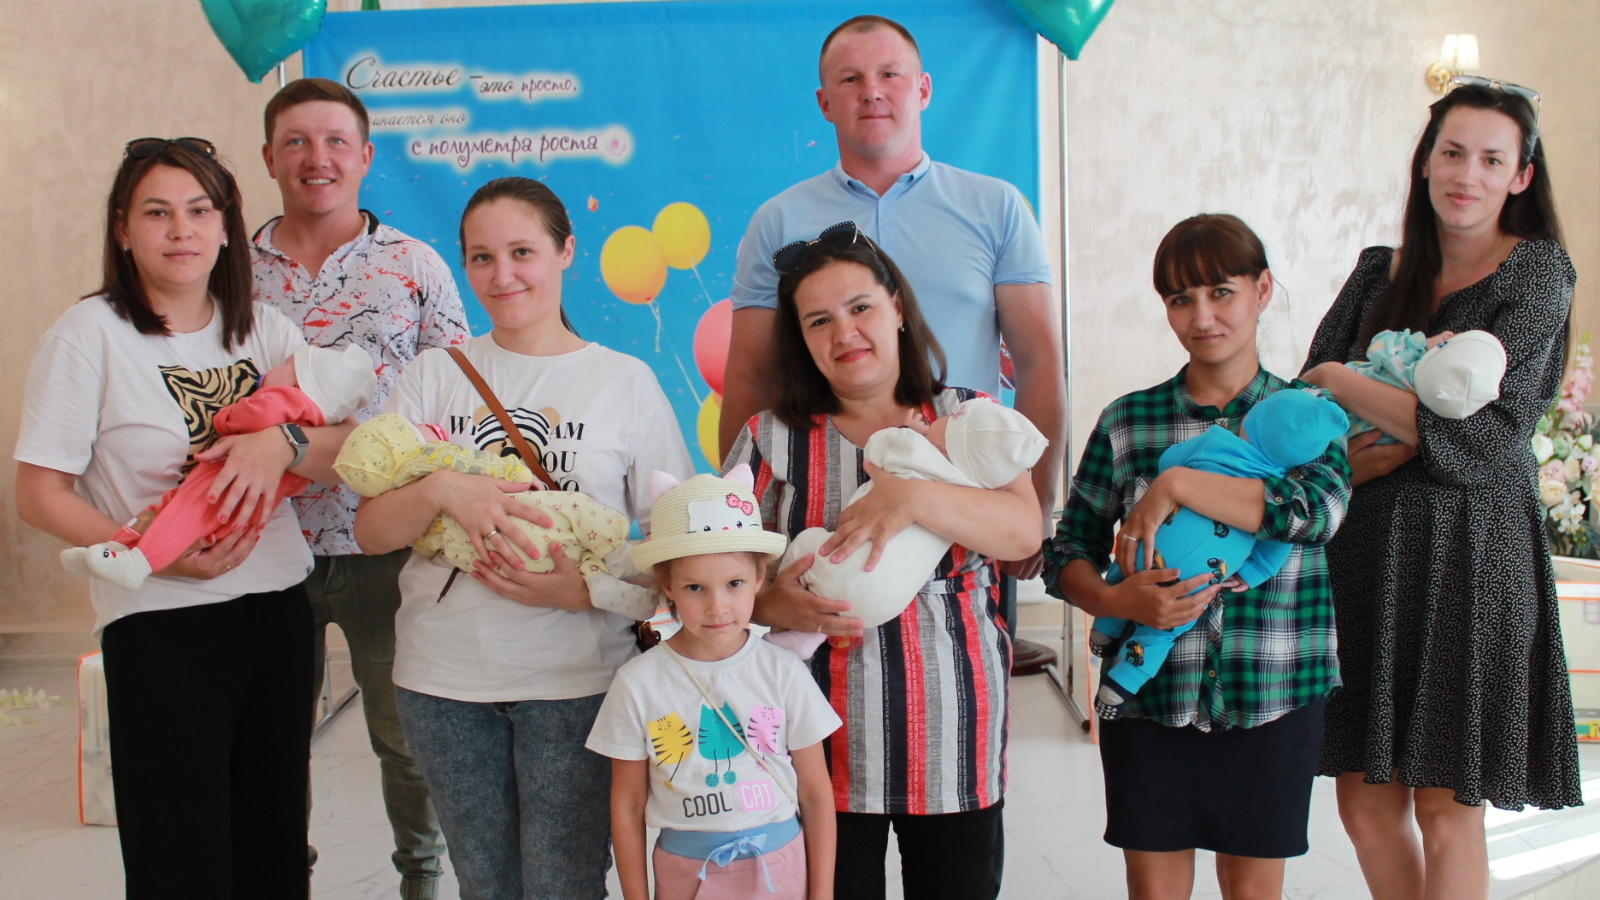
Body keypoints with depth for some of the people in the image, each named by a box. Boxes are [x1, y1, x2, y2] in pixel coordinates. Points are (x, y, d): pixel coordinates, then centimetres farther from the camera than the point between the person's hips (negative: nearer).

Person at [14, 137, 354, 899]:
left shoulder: (263, 328, 8)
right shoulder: (90, 334, -5)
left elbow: (346, 453, 2)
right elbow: (38, 495, -7)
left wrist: (283, 443, -19)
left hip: (279, 608, 5)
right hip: (161, 623, -4)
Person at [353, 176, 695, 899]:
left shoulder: (627, 381, 0)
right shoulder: (434, 375, 6)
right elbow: (370, 531, 1)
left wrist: (585, 591, -17)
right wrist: (441, 490, -18)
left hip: (575, 679, -2)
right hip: (442, 676, 2)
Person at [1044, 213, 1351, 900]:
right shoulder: (1125, 422, 3)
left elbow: (1319, 508, -19)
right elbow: (1066, 555, 4)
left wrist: (1176, 485, -21)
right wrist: (1116, 600, -17)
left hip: (1271, 697, 0)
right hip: (1148, 695, 1)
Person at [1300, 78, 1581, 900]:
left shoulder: (1538, 273, 0)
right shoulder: (1379, 274, 11)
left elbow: (1475, 428, -14)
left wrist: (1341, 382, -8)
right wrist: (1407, 438, -16)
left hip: (1469, 548, -4)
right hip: (1368, 541, 4)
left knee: (1446, 806, 1)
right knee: (1365, 801, 6)